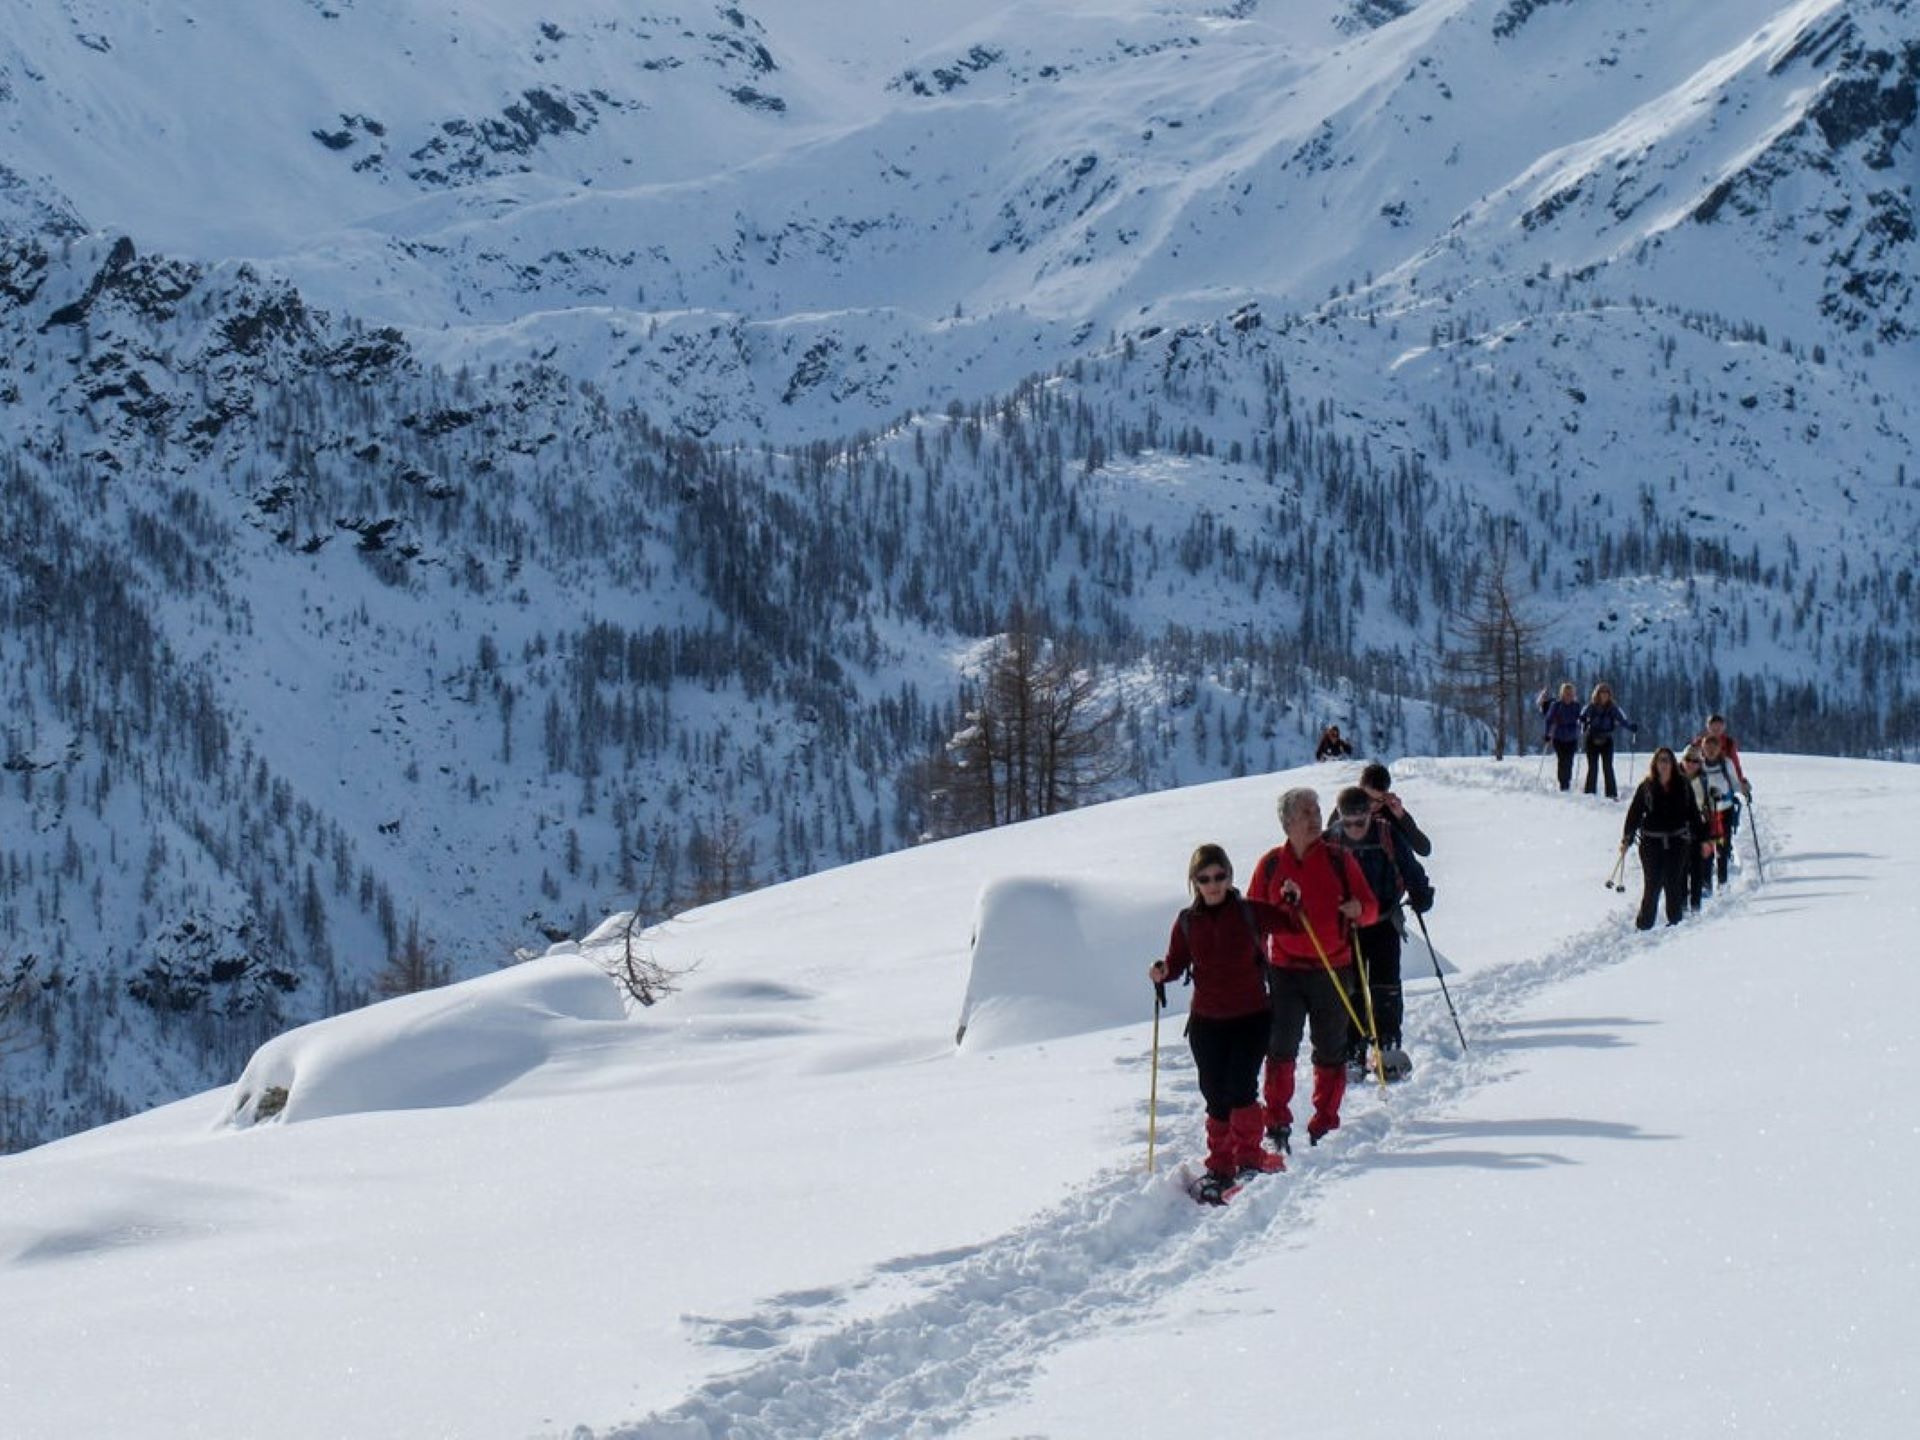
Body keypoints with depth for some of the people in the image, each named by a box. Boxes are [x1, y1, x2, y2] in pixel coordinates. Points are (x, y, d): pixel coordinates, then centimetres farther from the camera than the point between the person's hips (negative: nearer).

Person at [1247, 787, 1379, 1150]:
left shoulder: (1339, 860, 2)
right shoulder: (1271, 864, 4)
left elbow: (1371, 908, 4)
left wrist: (1358, 910, -20)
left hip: (1334, 971, 0)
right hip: (1285, 971, 0)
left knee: (1331, 1052, 6)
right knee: (1281, 1048, -12)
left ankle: (1324, 1125, 16)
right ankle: (1277, 1122, -5)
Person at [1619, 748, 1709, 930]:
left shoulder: (1682, 786, 5)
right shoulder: (1646, 787, 2)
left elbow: (1693, 813, 10)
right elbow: (1634, 814, 3)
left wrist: (1703, 839, 9)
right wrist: (1626, 839, -3)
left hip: (1677, 841, 1)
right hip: (1652, 843, -1)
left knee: (1674, 884, 3)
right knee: (1653, 884, -3)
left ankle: (1675, 921, 14)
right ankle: (1644, 923, 6)